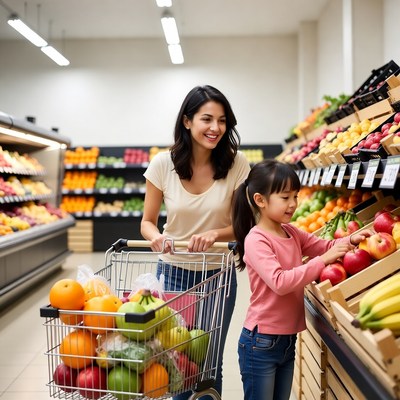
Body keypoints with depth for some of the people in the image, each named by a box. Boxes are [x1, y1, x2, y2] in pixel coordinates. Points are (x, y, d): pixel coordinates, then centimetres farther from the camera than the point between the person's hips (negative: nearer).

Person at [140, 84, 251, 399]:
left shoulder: (236, 164, -12)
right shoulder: (163, 163, -11)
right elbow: (148, 221, -2)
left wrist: (215, 234, -26)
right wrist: (155, 236, -25)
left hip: (218, 275, 0)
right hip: (173, 272, 0)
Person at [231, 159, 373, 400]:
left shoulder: (292, 233, 6)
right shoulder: (256, 240, -18)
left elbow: (325, 247, 12)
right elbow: (279, 282, -29)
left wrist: (351, 241, -9)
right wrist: (322, 261, -27)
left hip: (288, 340, 8)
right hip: (261, 343, -8)